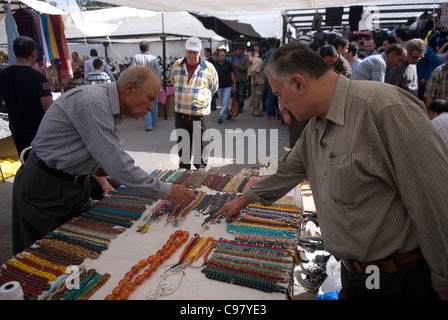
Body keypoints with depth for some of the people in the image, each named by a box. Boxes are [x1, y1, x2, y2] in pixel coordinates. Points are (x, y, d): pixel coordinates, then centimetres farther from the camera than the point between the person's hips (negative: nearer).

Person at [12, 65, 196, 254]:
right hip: (45, 189, -8)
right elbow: (117, 166, -31)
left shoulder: (108, 105, 4)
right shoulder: (94, 103, -27)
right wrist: (167, 192, -25)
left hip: (75, 185, 9)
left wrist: (101, 179, 2)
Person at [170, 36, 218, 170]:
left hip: (201, 114, -2)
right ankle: (183, 168, 29)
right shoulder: (177, 65, 3)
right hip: (180, 114, 3)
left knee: (200, 146, 8)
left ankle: (201, 170, 23)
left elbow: (214, 88, 9)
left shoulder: (208, 68, -5)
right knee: (182, 145, 13)